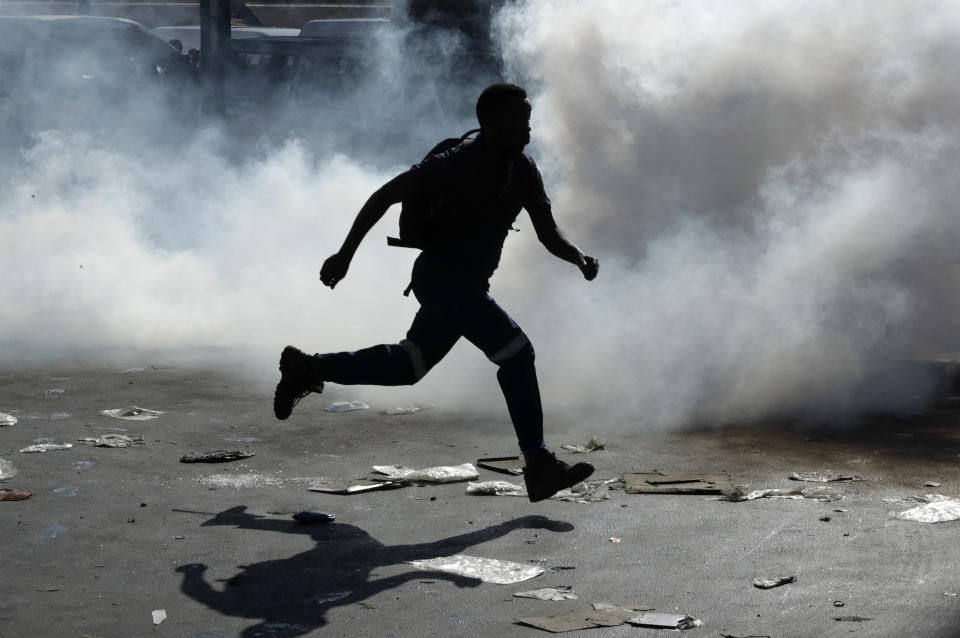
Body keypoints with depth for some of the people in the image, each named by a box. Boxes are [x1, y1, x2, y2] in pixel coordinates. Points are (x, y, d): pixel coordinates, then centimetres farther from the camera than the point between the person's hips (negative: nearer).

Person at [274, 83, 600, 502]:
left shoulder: (522, 170, 1)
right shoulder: (458, 164, -19)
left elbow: (548, 234, 2)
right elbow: (384, 196, -14)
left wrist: (580, 259, -19)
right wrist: (344, 255, -13)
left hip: (469, 286, 9)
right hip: (440, 278, -9)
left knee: (409, 366, 20)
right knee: (516, 351, -19)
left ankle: (306, 368, 36)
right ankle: (539, 467, -14)